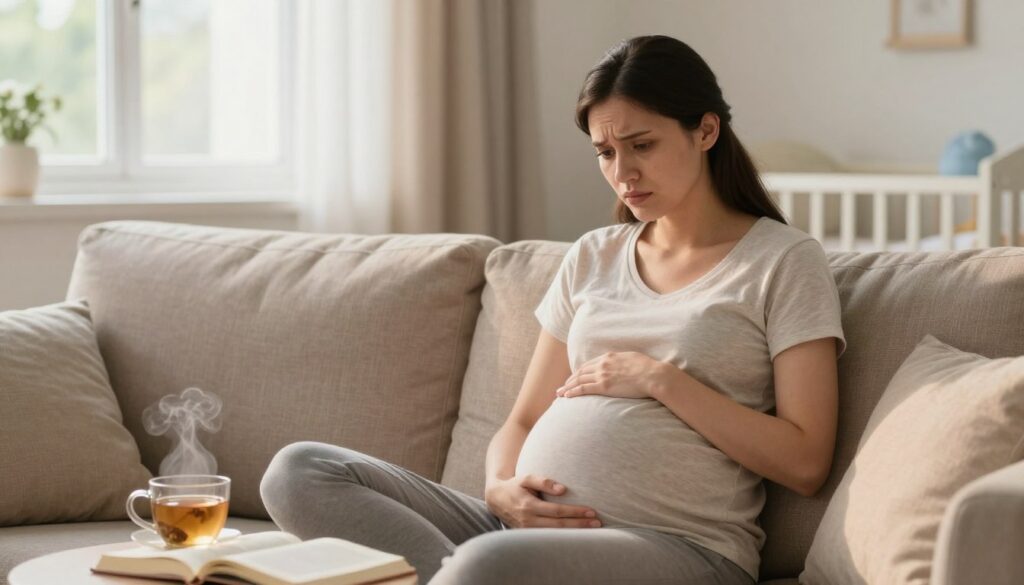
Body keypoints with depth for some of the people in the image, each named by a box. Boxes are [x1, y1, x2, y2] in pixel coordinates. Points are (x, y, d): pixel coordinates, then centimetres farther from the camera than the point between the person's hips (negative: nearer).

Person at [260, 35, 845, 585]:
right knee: (299, 472, -14)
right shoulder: (593, 257, 21)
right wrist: (502, 488, -4)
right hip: (530, 525, 7)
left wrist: (660, 379, -8)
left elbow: (804, 463, -4)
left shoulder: (785, 261, 4)